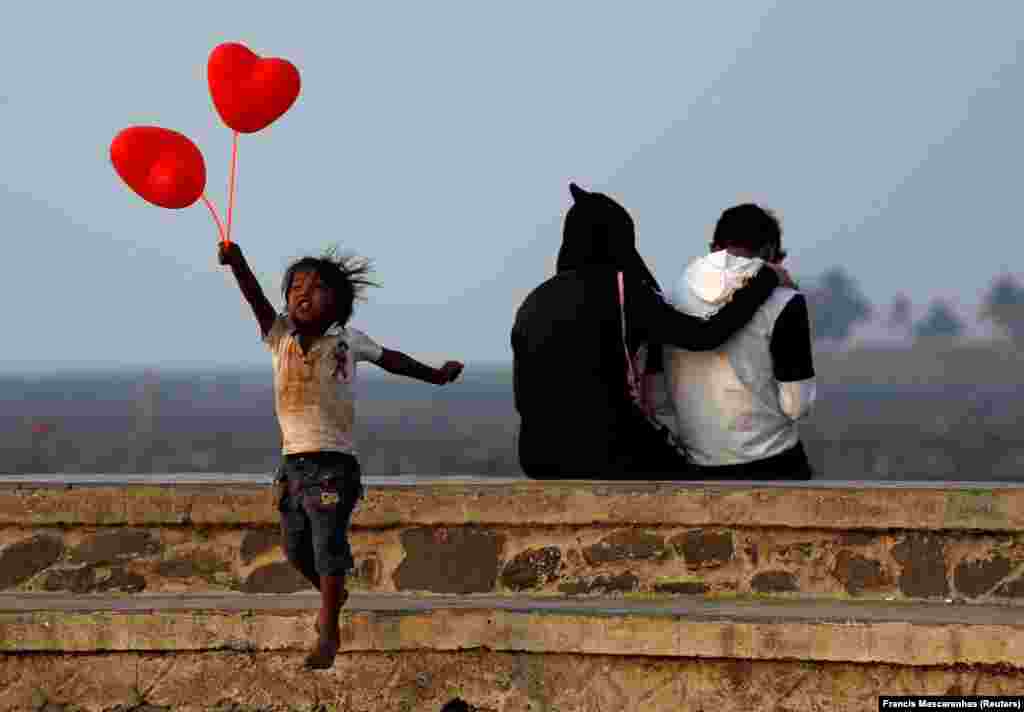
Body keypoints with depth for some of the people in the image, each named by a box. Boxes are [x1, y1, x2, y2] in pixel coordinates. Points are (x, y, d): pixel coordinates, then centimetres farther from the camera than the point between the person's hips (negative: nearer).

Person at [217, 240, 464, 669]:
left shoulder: (347, 340, 1)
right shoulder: (281, 336, 2)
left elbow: (390, 359, 16)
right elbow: (255, 299, -14)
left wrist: (435, 375, 21)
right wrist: (237, 263, -30)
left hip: (333, 464, -3)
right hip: (293, 460, 3)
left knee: (328, 545, -7)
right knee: (295, 548, 13)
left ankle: (328, 631, 2)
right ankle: (334, 595, 40)